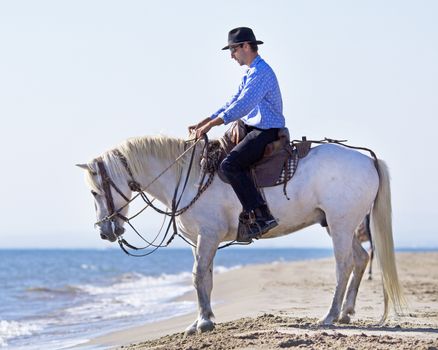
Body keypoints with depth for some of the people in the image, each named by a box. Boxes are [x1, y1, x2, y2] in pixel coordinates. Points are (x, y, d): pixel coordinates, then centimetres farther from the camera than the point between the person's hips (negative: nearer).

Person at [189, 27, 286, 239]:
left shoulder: (261, 72, -15)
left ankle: (262, 216, -27)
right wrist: (202, 124, 15)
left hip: (266, 132, -11)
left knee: (229, 164, -25)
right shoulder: (250, 73, 19)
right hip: (254, 130, 11)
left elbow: (242, 107, -24)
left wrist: (210, 125, -22)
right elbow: (232, 104, 22)